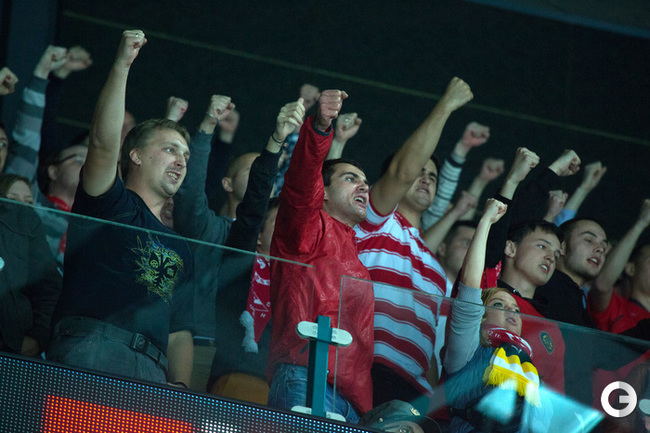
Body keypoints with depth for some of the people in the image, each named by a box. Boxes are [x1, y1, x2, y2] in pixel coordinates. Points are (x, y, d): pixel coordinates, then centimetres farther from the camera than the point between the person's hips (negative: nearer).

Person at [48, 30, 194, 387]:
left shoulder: (179, 249, 32)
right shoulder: (110, 205, 16)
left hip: (152, 372, 6)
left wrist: (180, 387, 9)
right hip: (91, 346, -6)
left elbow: (179, 332, 28)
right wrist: (122, 66, -12)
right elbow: (103, 142, -5)